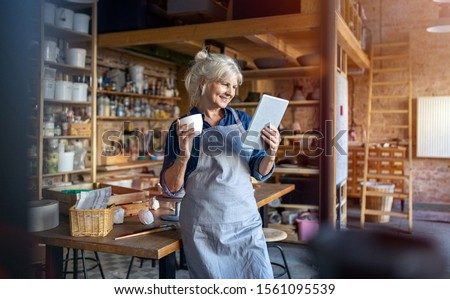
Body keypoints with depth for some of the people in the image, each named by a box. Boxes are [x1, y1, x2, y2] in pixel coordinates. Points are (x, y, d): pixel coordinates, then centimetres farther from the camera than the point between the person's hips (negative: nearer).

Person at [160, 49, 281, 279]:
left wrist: (271, 153, -12)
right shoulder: (182, 128, -2)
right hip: (203, 230, -2)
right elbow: (171, 188, -4)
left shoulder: (243, 120, 5)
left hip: (246, 223, 2)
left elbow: (260, 173, 9)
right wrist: (183, 154, -21)